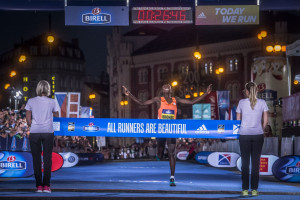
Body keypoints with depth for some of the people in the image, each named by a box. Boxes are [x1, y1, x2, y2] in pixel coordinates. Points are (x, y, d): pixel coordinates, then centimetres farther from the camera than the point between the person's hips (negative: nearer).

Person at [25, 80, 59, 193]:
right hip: (48, 133, 0)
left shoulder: (31, 101, 1)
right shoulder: (51, 102, 1)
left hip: (34, 133, 0)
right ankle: (46, 186, 1)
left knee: (36, 159, 5)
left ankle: (39, 186, 3)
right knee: (47, 159, 4)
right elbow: (57, 117, 8)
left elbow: (28, 120, 1)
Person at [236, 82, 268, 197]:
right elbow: (265, 120, 2)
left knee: (245, 162, 4)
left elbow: (238, 120, 4)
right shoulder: (262, 103, 1)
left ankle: (245, 189, 3)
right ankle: (254, 189, 4)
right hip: (258, 135, 0)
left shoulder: (242, 102, 1)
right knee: (256, 162, 4)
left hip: (244, 135, 0)